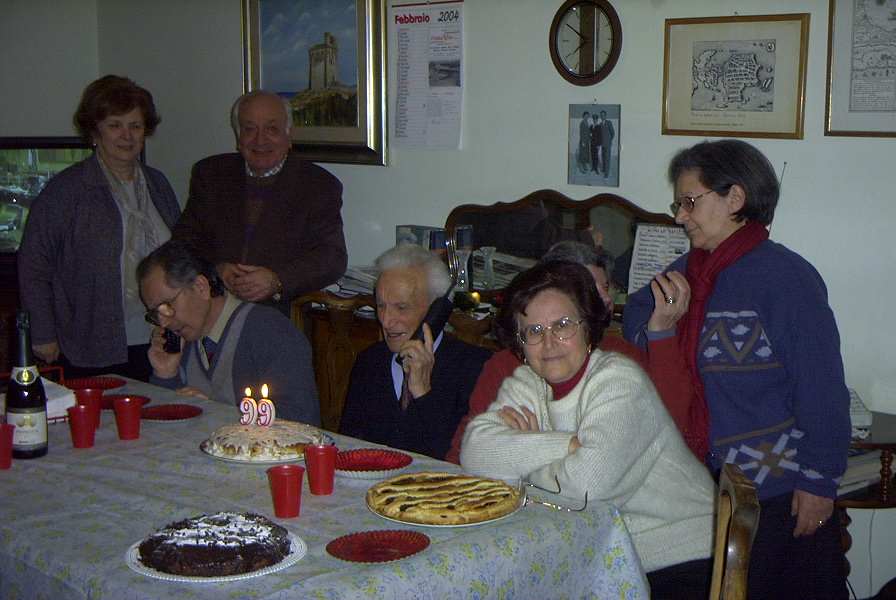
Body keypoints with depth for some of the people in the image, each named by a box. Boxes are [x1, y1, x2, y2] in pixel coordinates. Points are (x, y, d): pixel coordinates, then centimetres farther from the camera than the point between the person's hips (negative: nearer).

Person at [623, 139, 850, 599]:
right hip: (710, 476, 7)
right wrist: (658, 323, -11)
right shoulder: (688, 272, 6)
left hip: (778, 489, -6)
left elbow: (823, 391, -16)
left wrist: (819, 483, -15)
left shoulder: (785, 277, -16)